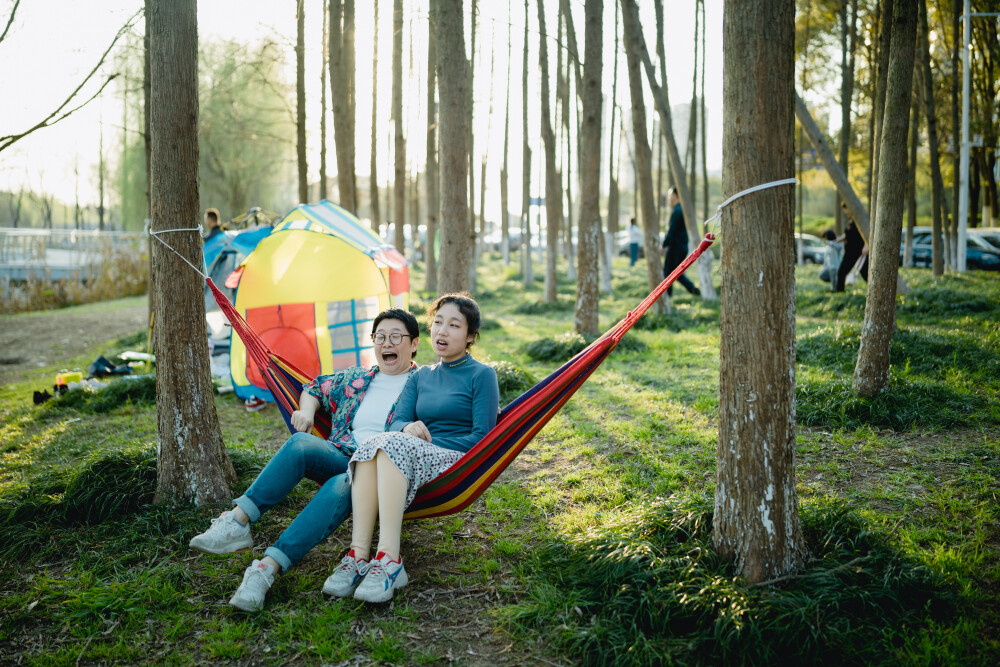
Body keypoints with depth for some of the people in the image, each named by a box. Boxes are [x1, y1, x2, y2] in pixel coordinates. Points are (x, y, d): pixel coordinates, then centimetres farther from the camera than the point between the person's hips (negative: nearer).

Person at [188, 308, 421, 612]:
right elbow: (315, 387, 37)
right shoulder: (354, 379, 22)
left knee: (341, 486, -38)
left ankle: (269, 567, -45)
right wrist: (307, 410, 14)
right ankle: (236, 523, -34)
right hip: (341, 459, 5)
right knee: (300, 443, -28)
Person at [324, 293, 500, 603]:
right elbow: (398, 421, 10)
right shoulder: (421, 376, 22)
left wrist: (431, 445, -11)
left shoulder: (482, 375, 6)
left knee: (393, 444, -34)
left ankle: (389, 560, -44)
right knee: (371, 445, -29)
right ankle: (359, 555, -38)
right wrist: (409, 427, -15)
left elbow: (482, 437, -3)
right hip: (415, 462, 5)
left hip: (458, 466, -5)